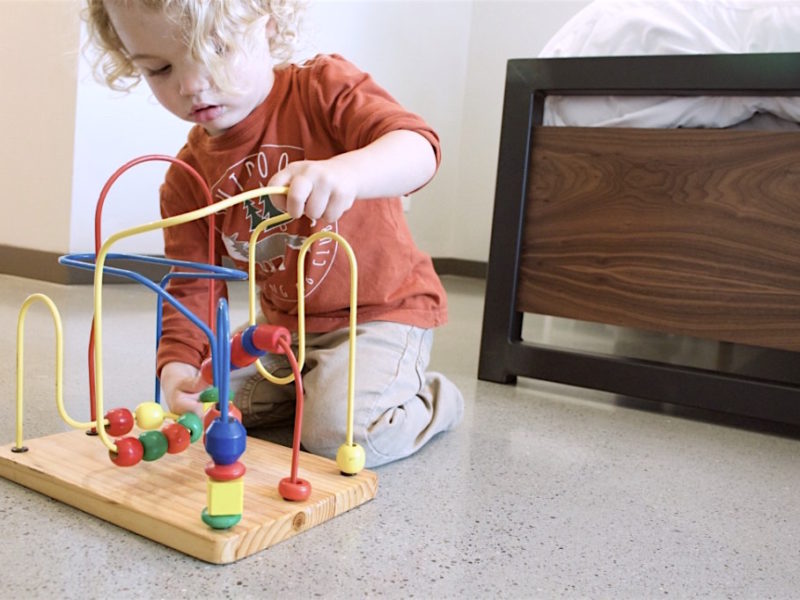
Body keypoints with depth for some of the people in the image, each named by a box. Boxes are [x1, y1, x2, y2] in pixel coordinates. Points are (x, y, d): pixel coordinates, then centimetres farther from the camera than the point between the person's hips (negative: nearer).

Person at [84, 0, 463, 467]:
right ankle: (310, 384, 23)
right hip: (284, 324, 6)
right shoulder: (187, 177, -1)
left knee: (340, 431, -24)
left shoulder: (324, 88, -16)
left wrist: (346, 172, -55)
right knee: (207, 403, 1)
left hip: (382, 310, -6)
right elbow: (194, 285, 1)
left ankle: (433, 398, 8)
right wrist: (178, 365, -17)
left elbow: (419, 148, -32)